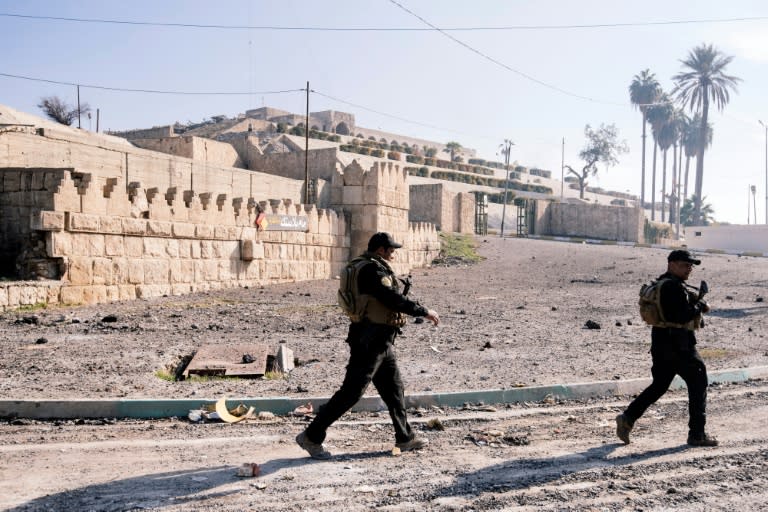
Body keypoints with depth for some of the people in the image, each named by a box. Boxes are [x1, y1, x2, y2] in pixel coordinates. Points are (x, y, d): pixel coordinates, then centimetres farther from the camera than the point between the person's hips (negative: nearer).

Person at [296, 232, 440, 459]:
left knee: (394, 390, 16)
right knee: (350, 392, -6)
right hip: (370, 343, -11)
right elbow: (394, 299, -23)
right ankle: (311, 436, 2)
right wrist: (424, 311, -15)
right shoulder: (372, 270, -17)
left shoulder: (376, 269, 15)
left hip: (381, 343, 11)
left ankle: (405, 438, 27)